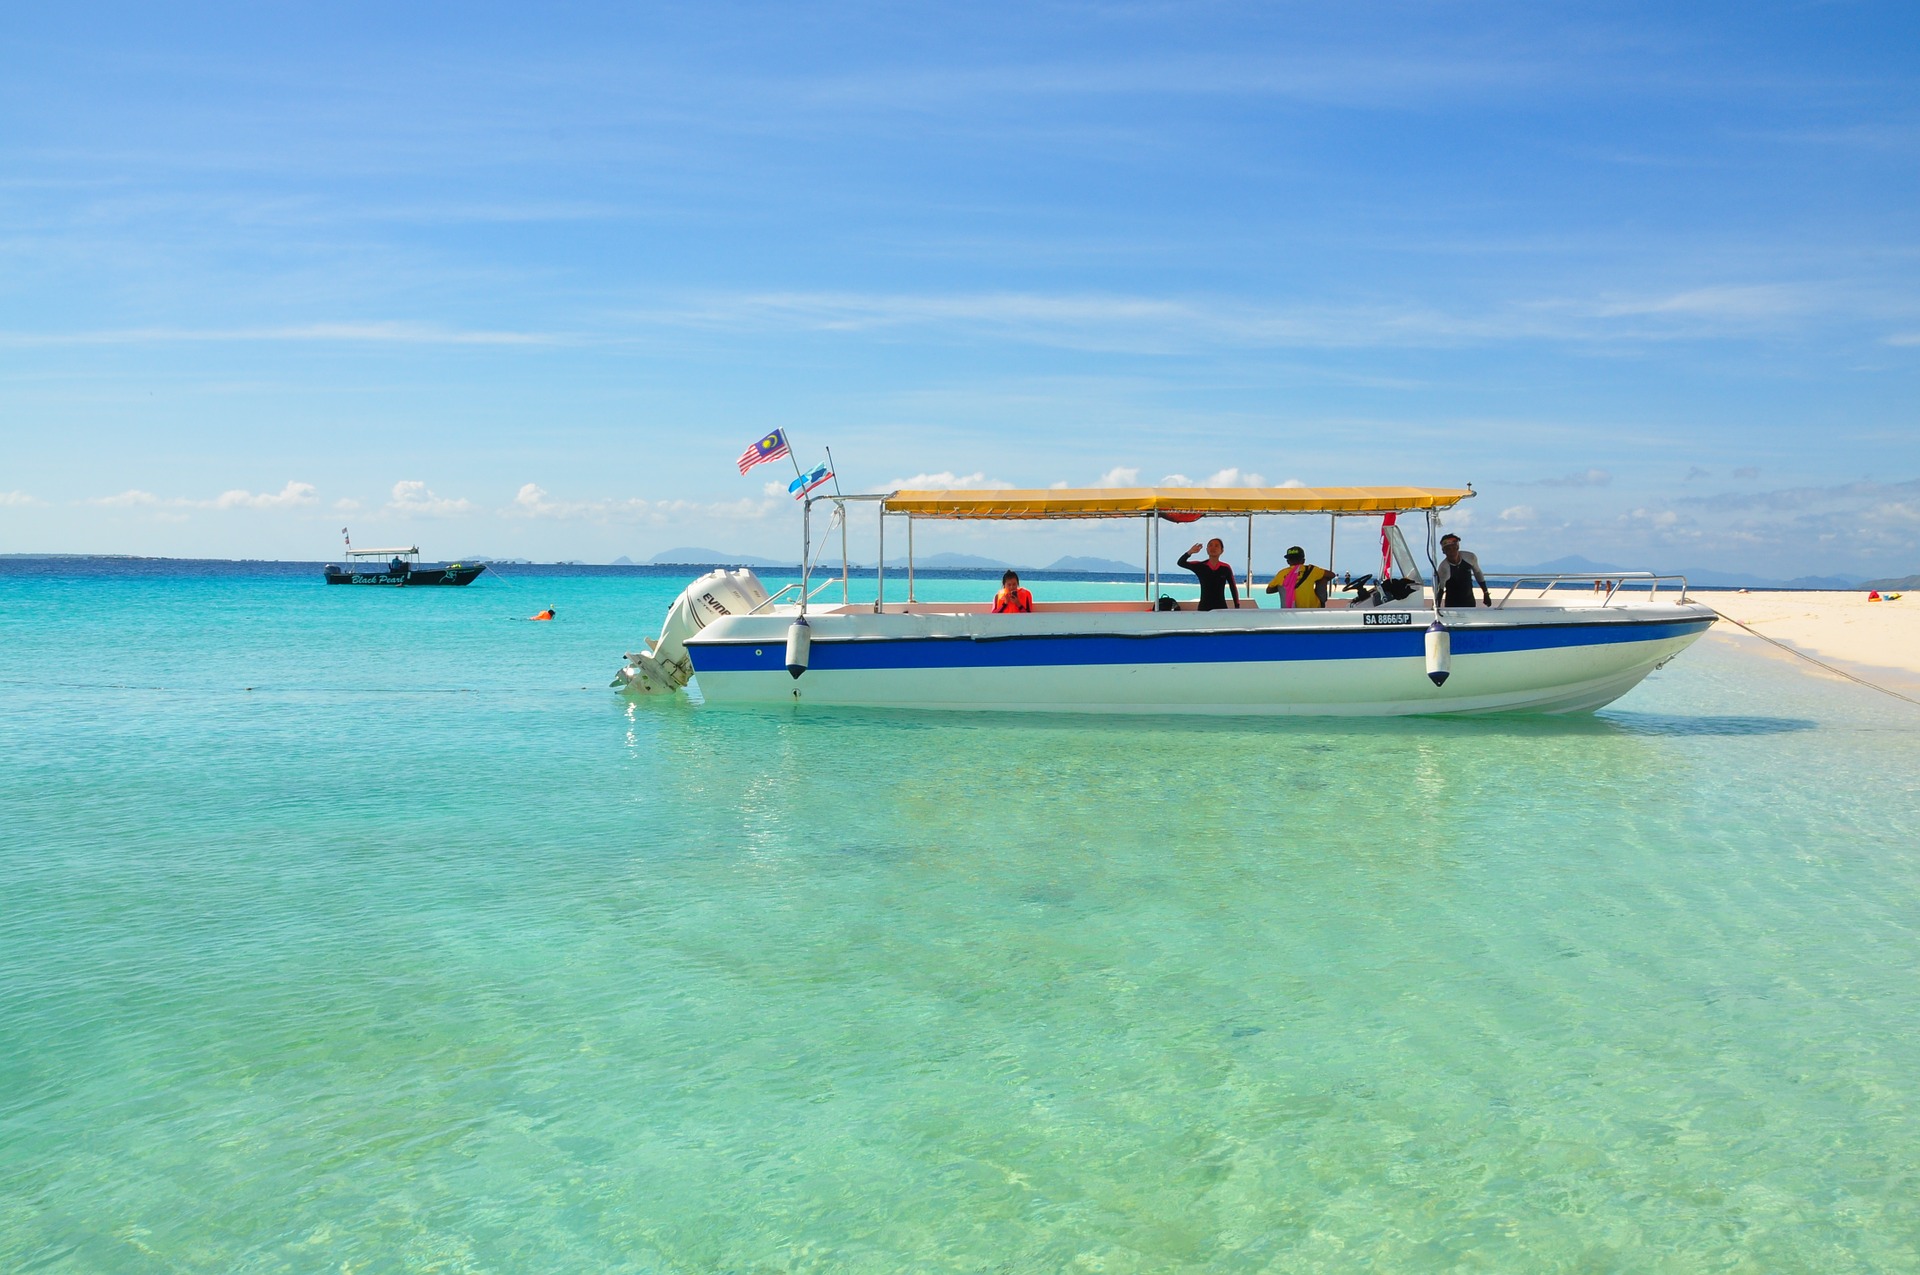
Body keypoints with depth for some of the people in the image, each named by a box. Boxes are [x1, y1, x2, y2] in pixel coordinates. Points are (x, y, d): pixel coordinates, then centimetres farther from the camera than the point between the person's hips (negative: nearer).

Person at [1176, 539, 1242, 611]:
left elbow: (1233, 588, 7)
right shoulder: (1200, 566, 0)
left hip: (1221, 607, 0)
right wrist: (1190, 552, -29)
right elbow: (1180, 563, -10)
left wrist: (1237, 607, 3)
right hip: (1204, 607, 0)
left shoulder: (1225, 568, 0)